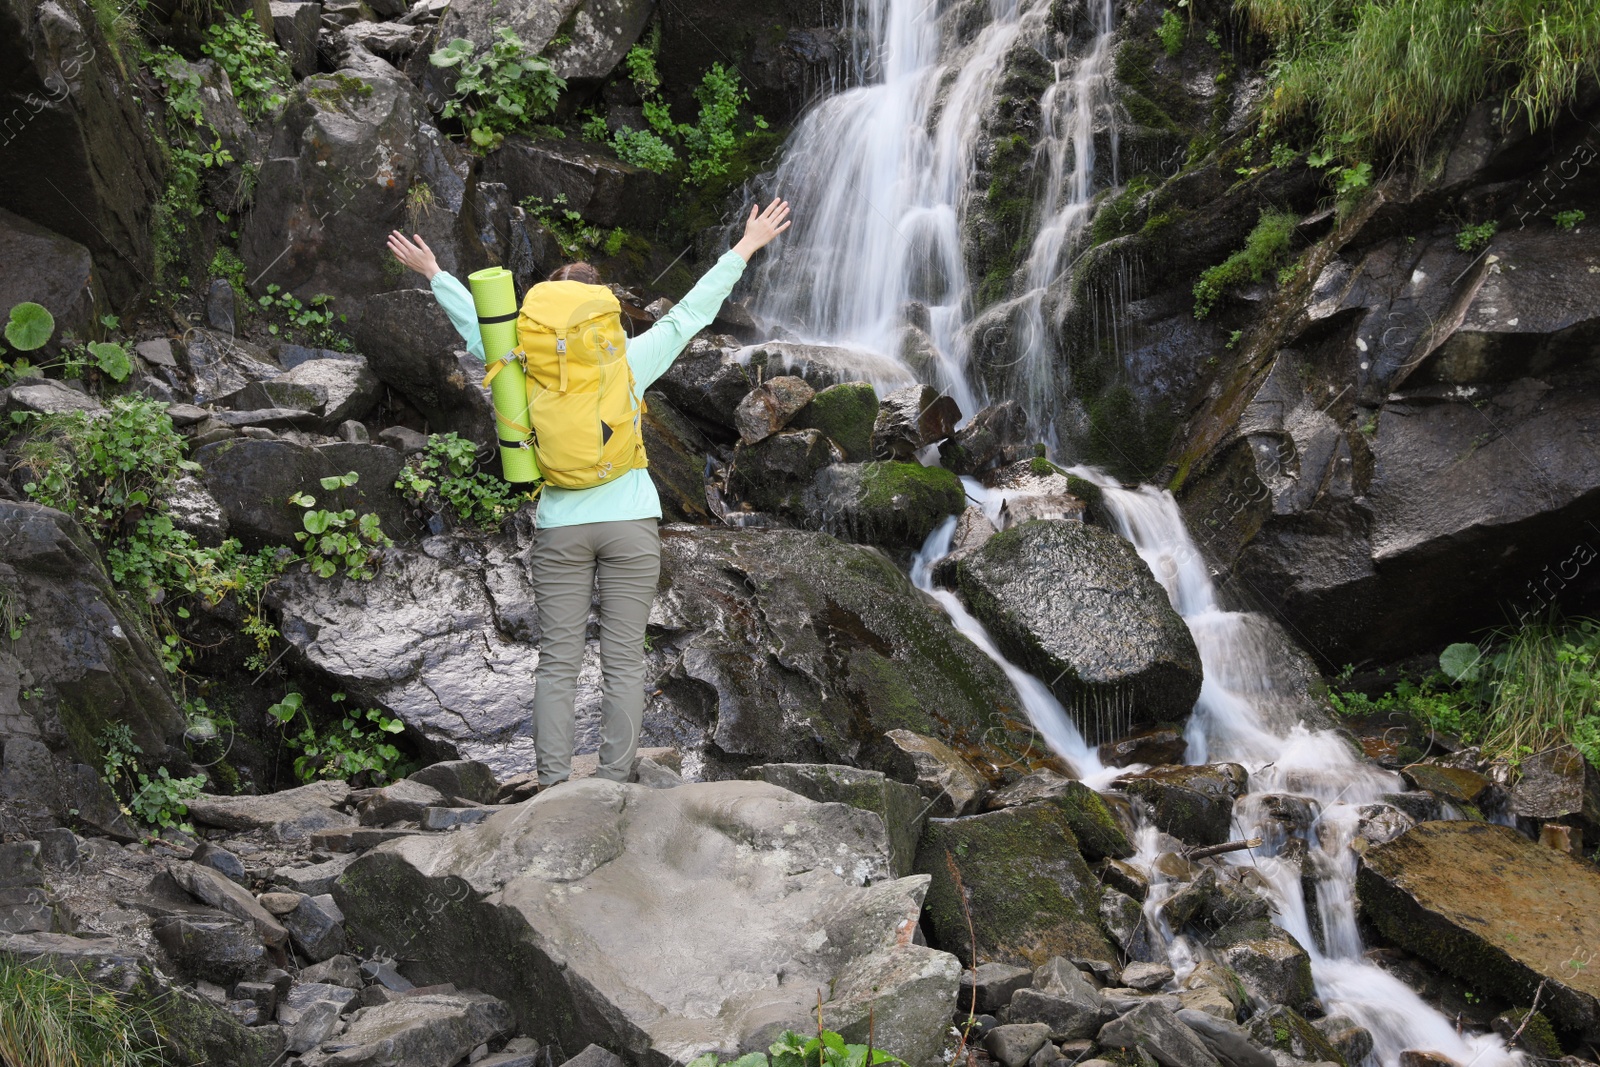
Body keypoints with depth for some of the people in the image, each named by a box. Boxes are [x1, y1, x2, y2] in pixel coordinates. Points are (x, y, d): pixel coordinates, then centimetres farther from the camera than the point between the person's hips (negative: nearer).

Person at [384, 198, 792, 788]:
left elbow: (475, 320, 15)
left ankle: (553, 787, 2)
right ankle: (614, 784, 3)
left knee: (557, 663, 5)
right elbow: (689, 313, 6)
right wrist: (745, 249, 17)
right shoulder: (629, 361, -3)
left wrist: (434, 273, 32)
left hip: (559, 528, 1)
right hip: (630, 524, -1)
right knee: (623, 661, 3)